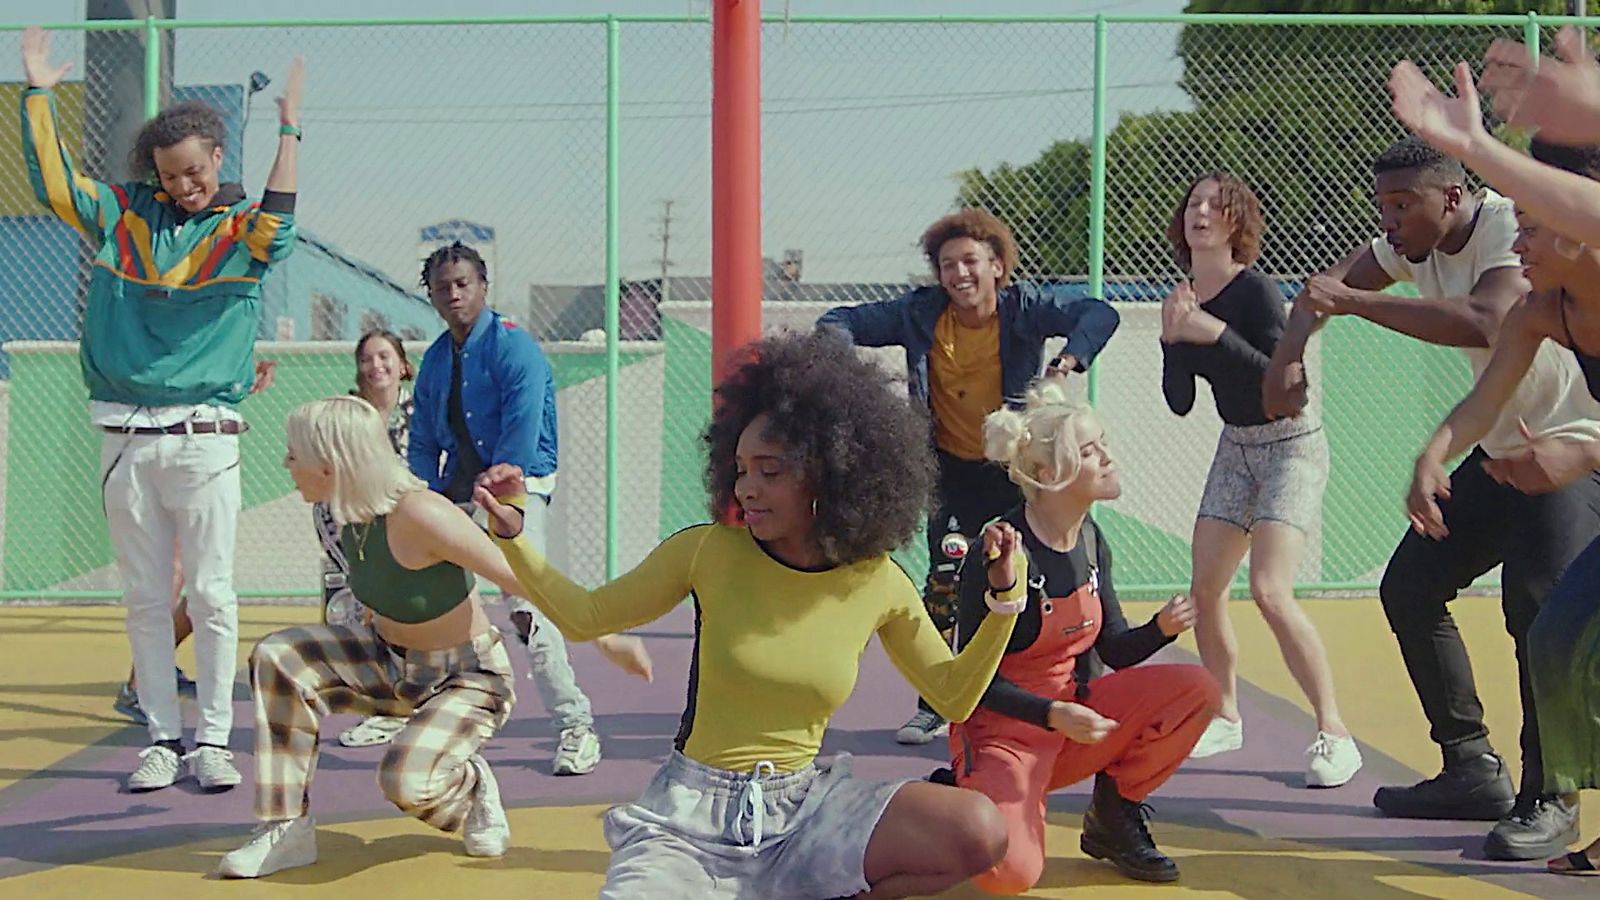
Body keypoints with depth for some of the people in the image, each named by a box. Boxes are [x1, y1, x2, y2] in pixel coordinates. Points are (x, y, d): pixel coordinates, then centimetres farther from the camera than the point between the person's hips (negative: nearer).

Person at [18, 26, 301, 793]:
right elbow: (54, 183, 4)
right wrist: (37, 92, 1)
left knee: (211, 596, -1)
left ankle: (213, 739, 7)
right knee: (146, 599, 7)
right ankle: (162, 738, 15)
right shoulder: (125, 215, 11)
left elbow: (276, 230, -20)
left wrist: (289, 133, -25)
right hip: (127, 438, 3)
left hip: (204, 440, -3)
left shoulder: (242, 228, 2)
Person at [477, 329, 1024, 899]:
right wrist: (512, 534, -7)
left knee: (980, 833, -20)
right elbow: (583, 617, 4)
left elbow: (954, 697, 10)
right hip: (690, 814, -3)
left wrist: (1005, 596, -2)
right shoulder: (708, 552, -5)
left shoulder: (878, 583, -1)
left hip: (802, 807, 3)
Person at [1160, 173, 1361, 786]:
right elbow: (1180, 403, 3)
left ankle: (1334, 735, -13)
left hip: (1291, 446, -7)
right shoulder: (1185, 299, 1)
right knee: (1204, 590, 5)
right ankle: (1224, 719, 24)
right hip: (1235, 447, 7)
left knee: (1270, 593, -21)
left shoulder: (1256, 291, -18)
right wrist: (1171, 338, -13)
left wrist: (1217, 334, -31)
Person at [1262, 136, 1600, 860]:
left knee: (1538, 610, -24)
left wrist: (1352, 301, -39)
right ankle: (1473, 771, 13)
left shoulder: (1511, 227, -24)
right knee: (1409, 587, 5)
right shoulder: (1417, 244, 1)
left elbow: (1486, 321, -41)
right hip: (1500, 448, 9)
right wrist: (1287, 357, -9)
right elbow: (1328, 286, 10)